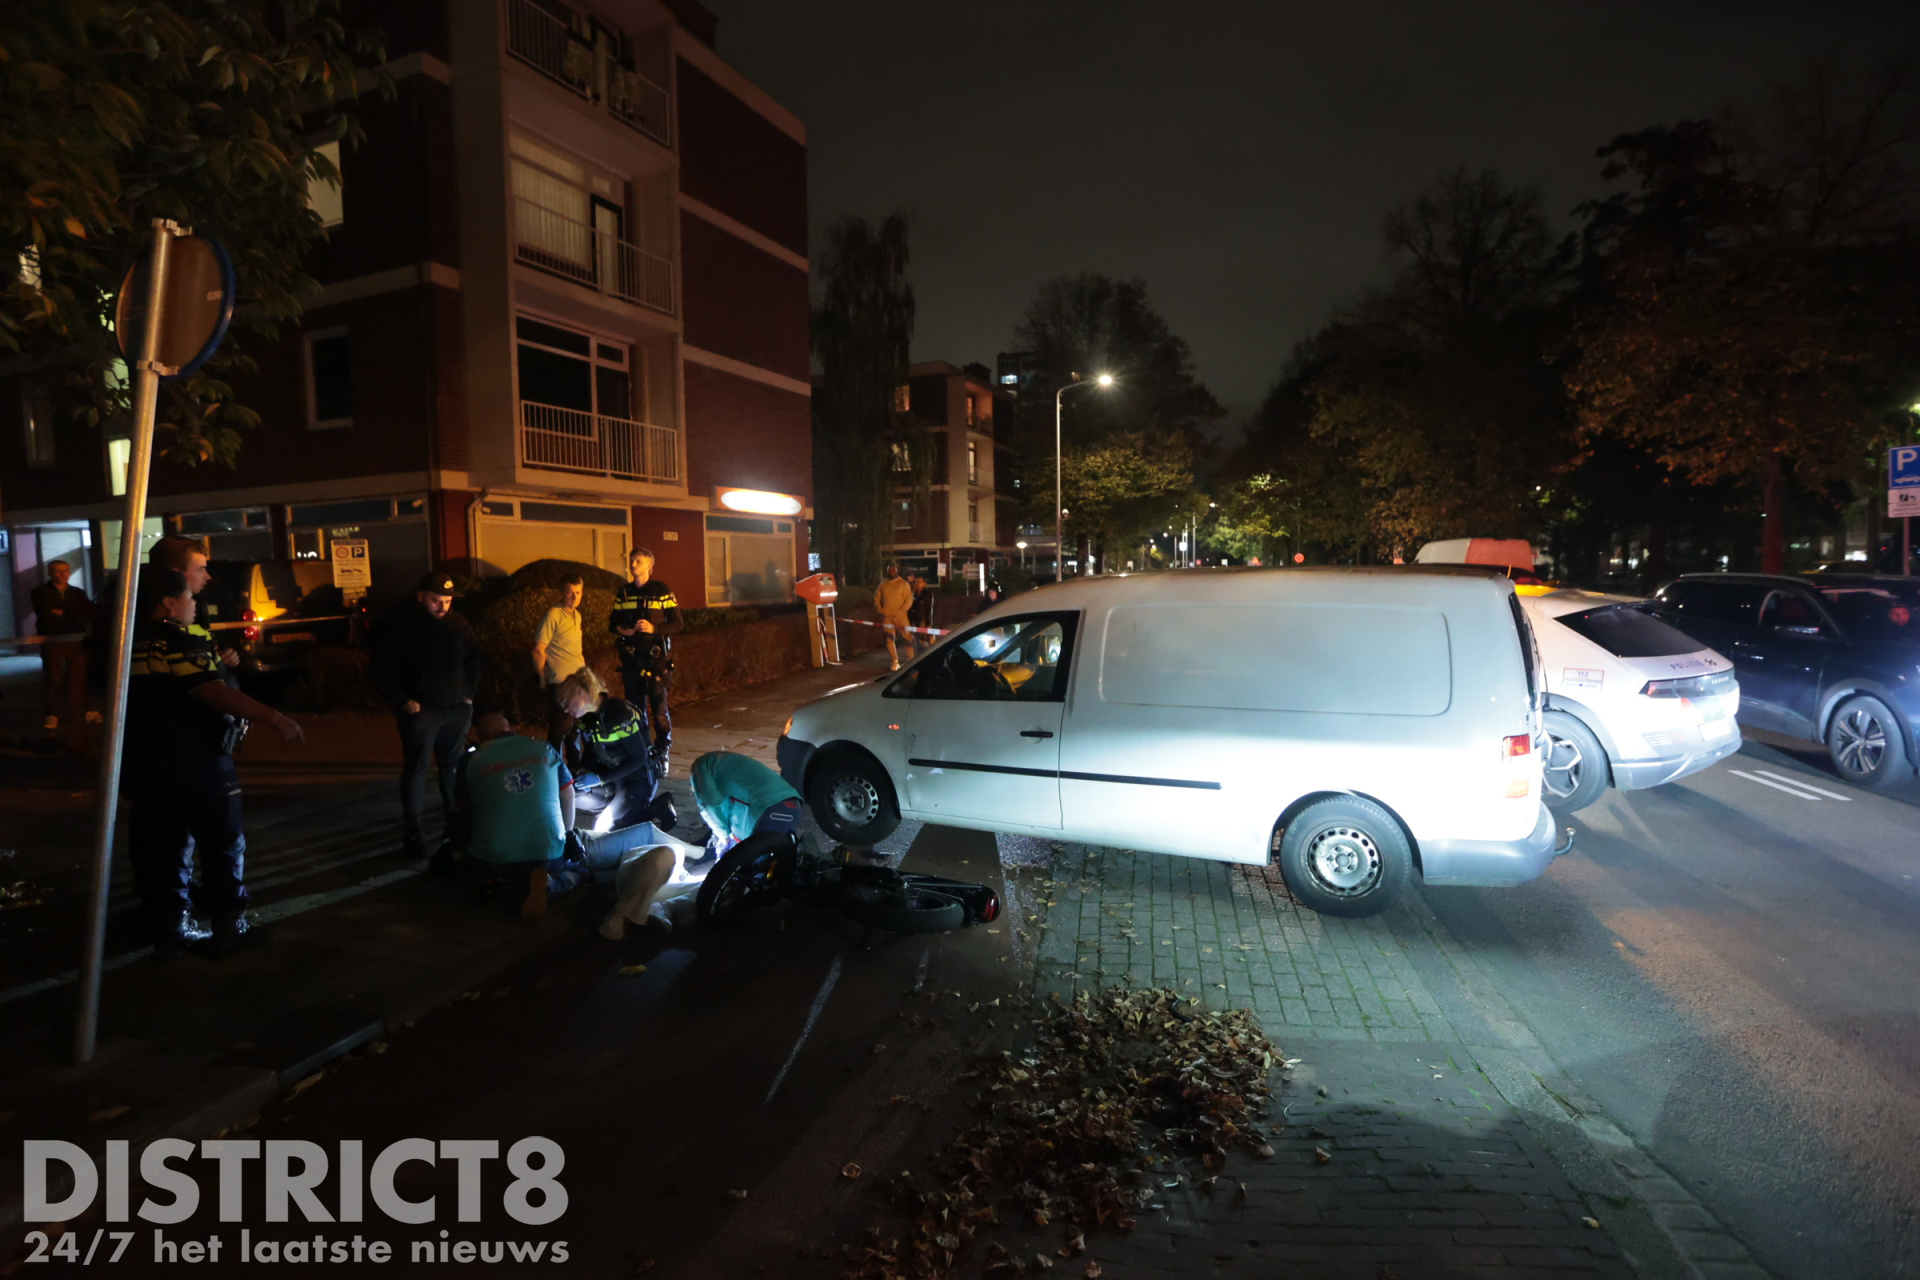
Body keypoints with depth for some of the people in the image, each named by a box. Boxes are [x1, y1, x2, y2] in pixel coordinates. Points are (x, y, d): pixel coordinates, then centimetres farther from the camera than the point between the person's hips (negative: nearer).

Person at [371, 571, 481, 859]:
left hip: (457, 708, 5)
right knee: (415, 769, -5)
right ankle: (413, 832, 0)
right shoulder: (401, 624, -7)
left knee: (455, 766, 14)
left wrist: (469, 693, 10)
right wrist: (402, 700, -11)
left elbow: (473, 659, 19)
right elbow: (380, 668, -5)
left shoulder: (458, 623, 6)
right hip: (420, 709, -4)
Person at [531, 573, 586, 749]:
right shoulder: (553, 615, -12)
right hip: (561, 683, -7)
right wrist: (544, 679, -8)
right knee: (560, 731, 0)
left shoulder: (576, 615, 11)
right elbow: (538, 650, -14)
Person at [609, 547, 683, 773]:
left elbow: (678, 623, -4)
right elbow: (612, 622, 19)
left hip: (655, 655, -4)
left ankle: (662, 752, 6)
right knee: (634, 704, 9)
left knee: (659, 704, -5)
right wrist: (620, 630, -4)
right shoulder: (623, 593, 13)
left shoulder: (662, 591, -2)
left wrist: (654, 628, -18)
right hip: (631, 656, 4)